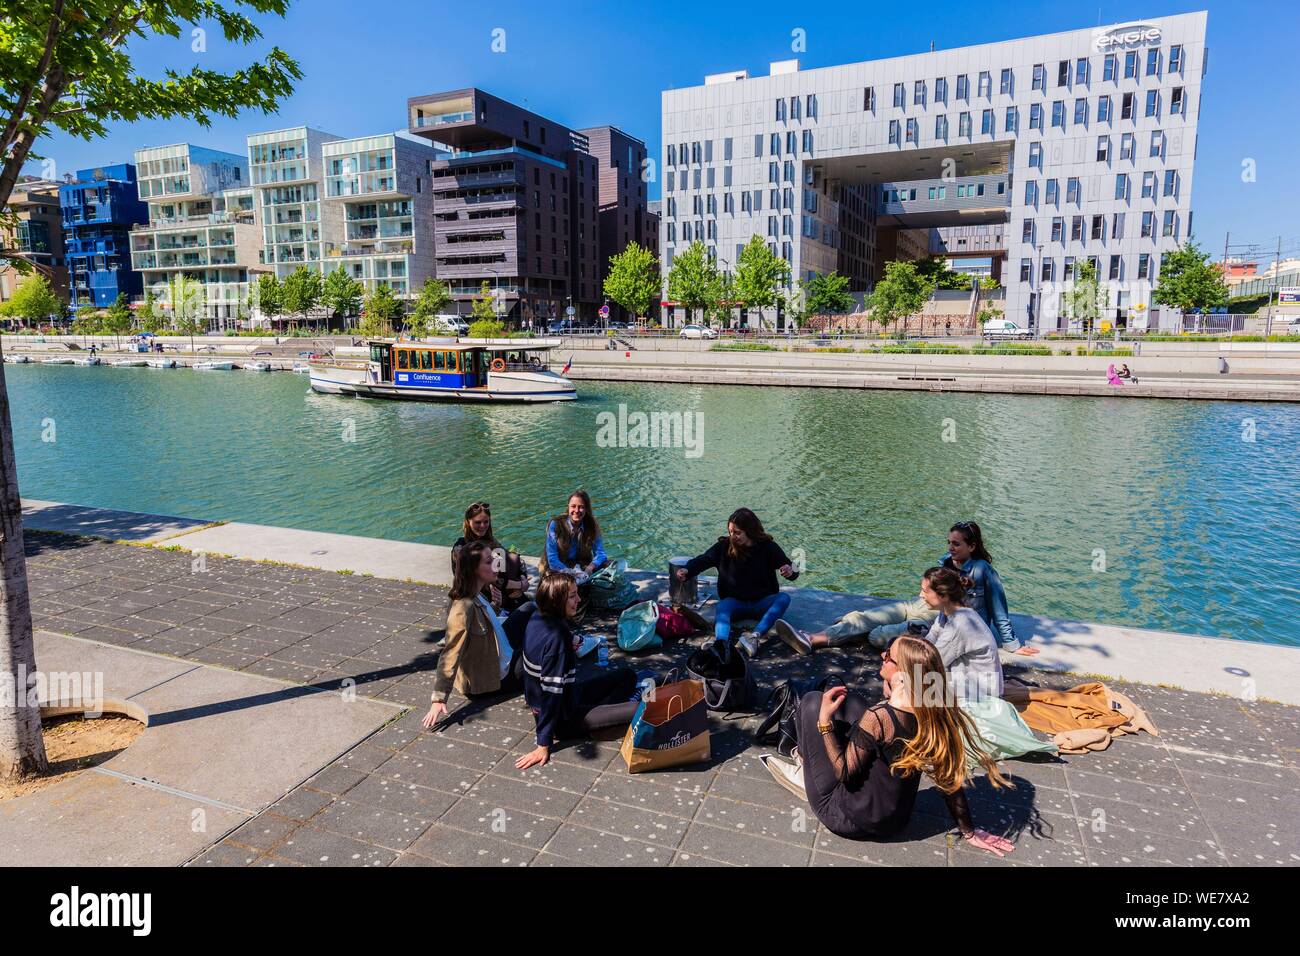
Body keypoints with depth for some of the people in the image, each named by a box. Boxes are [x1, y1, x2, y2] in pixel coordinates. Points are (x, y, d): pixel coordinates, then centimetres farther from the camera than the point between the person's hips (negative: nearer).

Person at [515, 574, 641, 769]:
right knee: (638, 709, -21)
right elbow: (551, 692, -28)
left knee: (628, 676, 11)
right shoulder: (555, 637, -31)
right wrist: (544, 745, -25)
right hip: (563, 717, -9)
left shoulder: (538, 618, -5)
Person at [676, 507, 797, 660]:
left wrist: (790, 571, -32)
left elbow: (790, 568, -7)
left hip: (762, 602, 1)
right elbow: (703, 559, -15)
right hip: (735, 601, -1)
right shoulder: (724, 546, -4)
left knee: (784, 598, -28)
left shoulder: (768, 547, -5)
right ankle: (721, 644, -64)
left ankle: (755, 636, -49)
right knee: (723, 606, -33)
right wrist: (687, 570, -35)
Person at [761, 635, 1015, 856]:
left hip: (847, 818, -6)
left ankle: (806, 767, 24)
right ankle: (806, 760, 27)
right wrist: (969, 832, 9)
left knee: (813, 701, 1)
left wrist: (824, 721, -15)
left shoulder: (878, 718, -31)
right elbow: (950, 779, -4)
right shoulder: (938, 715, -14)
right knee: (851, 702, 13)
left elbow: (844, 773, -22)